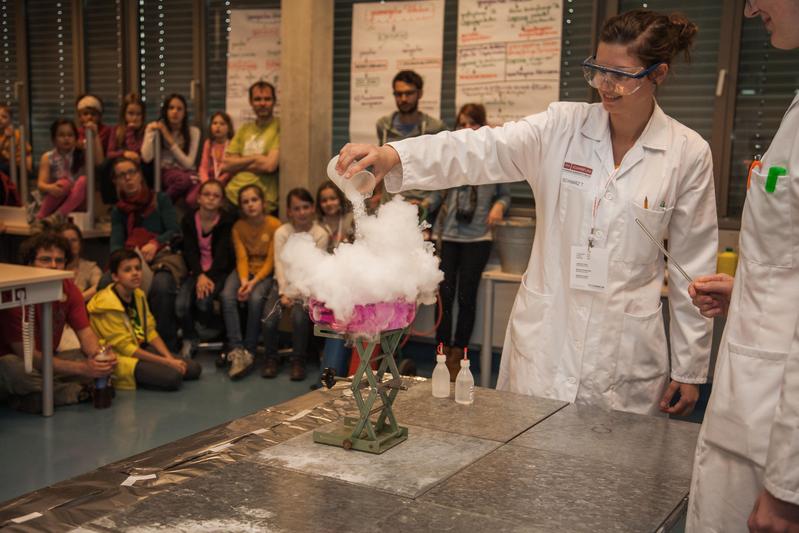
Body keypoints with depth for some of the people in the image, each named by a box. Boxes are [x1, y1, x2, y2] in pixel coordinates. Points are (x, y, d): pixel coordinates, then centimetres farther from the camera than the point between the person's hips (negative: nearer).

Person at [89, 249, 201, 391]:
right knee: (173, 377, -28)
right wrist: (166, 362, -21)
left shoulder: (139, 295, 4)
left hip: (141, 349, 8)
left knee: (194, 368, 2)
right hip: (119, 358, -8)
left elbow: (150, 331, 7)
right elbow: (125, 347, -20)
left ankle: (144, 377, 6)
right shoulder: (107, 306, -20)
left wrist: (170, 357, -9)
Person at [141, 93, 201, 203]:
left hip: (186, 173, 2)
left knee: (191, 179, -37)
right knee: (184, 178, -37)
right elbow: (146, 158, -11)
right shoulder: (154, 128, 2)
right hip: (164, 173, -2)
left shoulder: (193, 131, 2)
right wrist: (151, 133, -13)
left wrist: (169, 139, -11)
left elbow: (188, 164, -8)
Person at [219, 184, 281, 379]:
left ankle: (249, 352, -22)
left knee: (255, 298, -33)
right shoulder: (238, 226, 2)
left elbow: (271, 260, -10)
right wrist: (243, 280, -22)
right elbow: (241, 257, -4)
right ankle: (236, 350, -31)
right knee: (227, 295, -28)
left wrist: (254, 282, -21)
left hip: (266, 272, -3)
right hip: (245, 270, 3)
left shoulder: (274, 225, -8)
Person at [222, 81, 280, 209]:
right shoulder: (244, 129, 18)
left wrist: (239, 163, 1)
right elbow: (225, 165, 10)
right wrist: (255, 158, -4)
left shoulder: (279, 127, -2)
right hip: (232, 195, 5)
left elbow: (270, 165, -13)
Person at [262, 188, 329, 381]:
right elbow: (280, 265, -5)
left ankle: (298, 361, -9)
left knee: (299, 316, -29)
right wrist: (284, 293, -15)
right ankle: (271, 359, 1)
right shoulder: (282, 232, 1)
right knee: (269, 318, -22)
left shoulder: (320, 234, -4)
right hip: (284, 284, 2)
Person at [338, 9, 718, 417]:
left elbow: (692, 267, 2)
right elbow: (480, 151, -18)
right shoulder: (561, 128, -2)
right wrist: (390, 156, -35)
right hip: (544, 339, 1)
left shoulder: (687, 154, -3)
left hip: (625, 353, -1)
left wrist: (689, 368, 4)